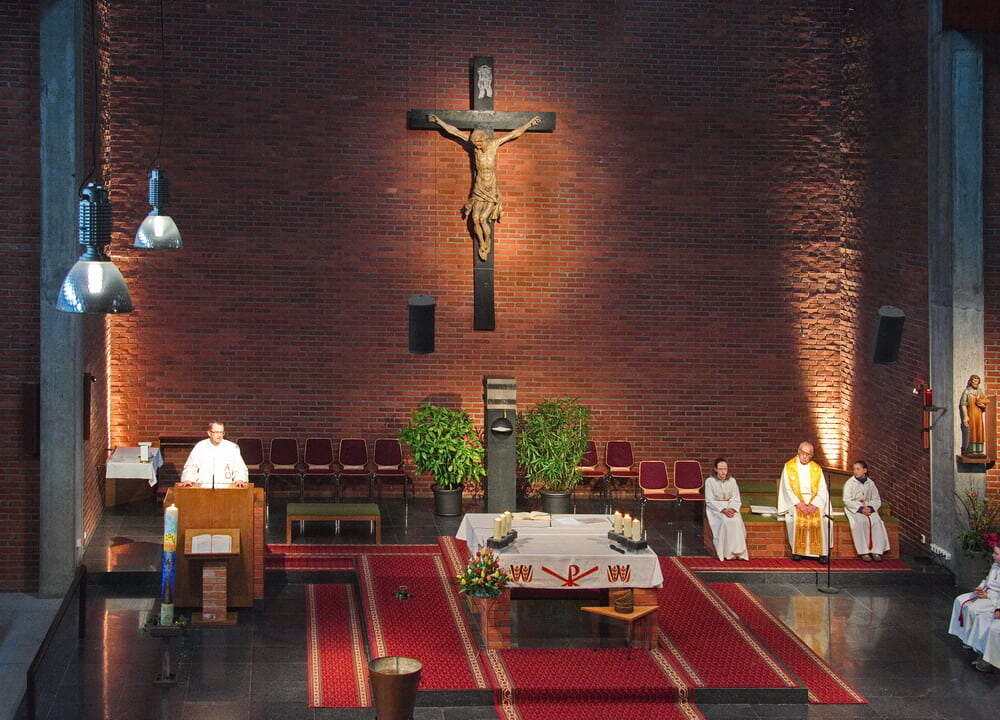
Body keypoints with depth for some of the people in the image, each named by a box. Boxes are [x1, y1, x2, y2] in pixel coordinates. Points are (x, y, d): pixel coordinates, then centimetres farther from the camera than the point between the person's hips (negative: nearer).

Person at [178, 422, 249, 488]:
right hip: (203, 487, 0)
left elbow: (239, 468, 8)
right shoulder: (200, 447, 11)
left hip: (225, 487, 0)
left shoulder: (232, 448, 10)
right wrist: (187, 480, -7)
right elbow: (191, 467, 11)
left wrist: (239, 480, -12)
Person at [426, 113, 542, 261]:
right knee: (475, 219, -4)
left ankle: (488, 241, 15)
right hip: (479, 189, 3)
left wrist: (530, 123, 2)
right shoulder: (473, 145, -3)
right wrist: (438, 121, 5)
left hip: (491, 190, -3)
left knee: (483, 219, -10)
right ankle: (482, 244, 17)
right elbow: (453, 131, 1)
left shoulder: (493, 144, -8)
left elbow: (515, 133, -1)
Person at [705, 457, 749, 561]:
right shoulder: (710, 481, -5)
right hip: (715, 508, -3)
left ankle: (738, 552, -28)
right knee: (726, 522, -33)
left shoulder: (732, 481, 5)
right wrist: (723, 510, -20)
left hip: (730, 507, 3)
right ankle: (727, 552, -29)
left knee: (737, 521, -29)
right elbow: (710, 501, -7)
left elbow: (736, 499, 6)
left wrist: (732, 509, -16)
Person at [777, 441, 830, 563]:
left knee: (820, 517, -28)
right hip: (794, 501, -1)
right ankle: (796, 550, -19)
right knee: (795, 517, -32)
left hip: (814, 502, 1)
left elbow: (822, 490, 3)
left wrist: (814, 504, -14)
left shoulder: (817, 469, 11)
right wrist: (799, 503, -16)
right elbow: (787, 488, -3)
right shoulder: (789, 466, 5)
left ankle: (823, 552, -23)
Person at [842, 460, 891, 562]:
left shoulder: (870, 483, 11)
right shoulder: (850, 483, 3)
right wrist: (860, 508, -17)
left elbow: (877, 500, 10)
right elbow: (847, 500, -5)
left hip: (869, 508, 3)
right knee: (861, 522, -34)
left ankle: (876, 552, -28)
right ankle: (864, 552, -33)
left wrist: (870, 508, -12)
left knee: (877, 522, -28)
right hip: (854, 509, -3)